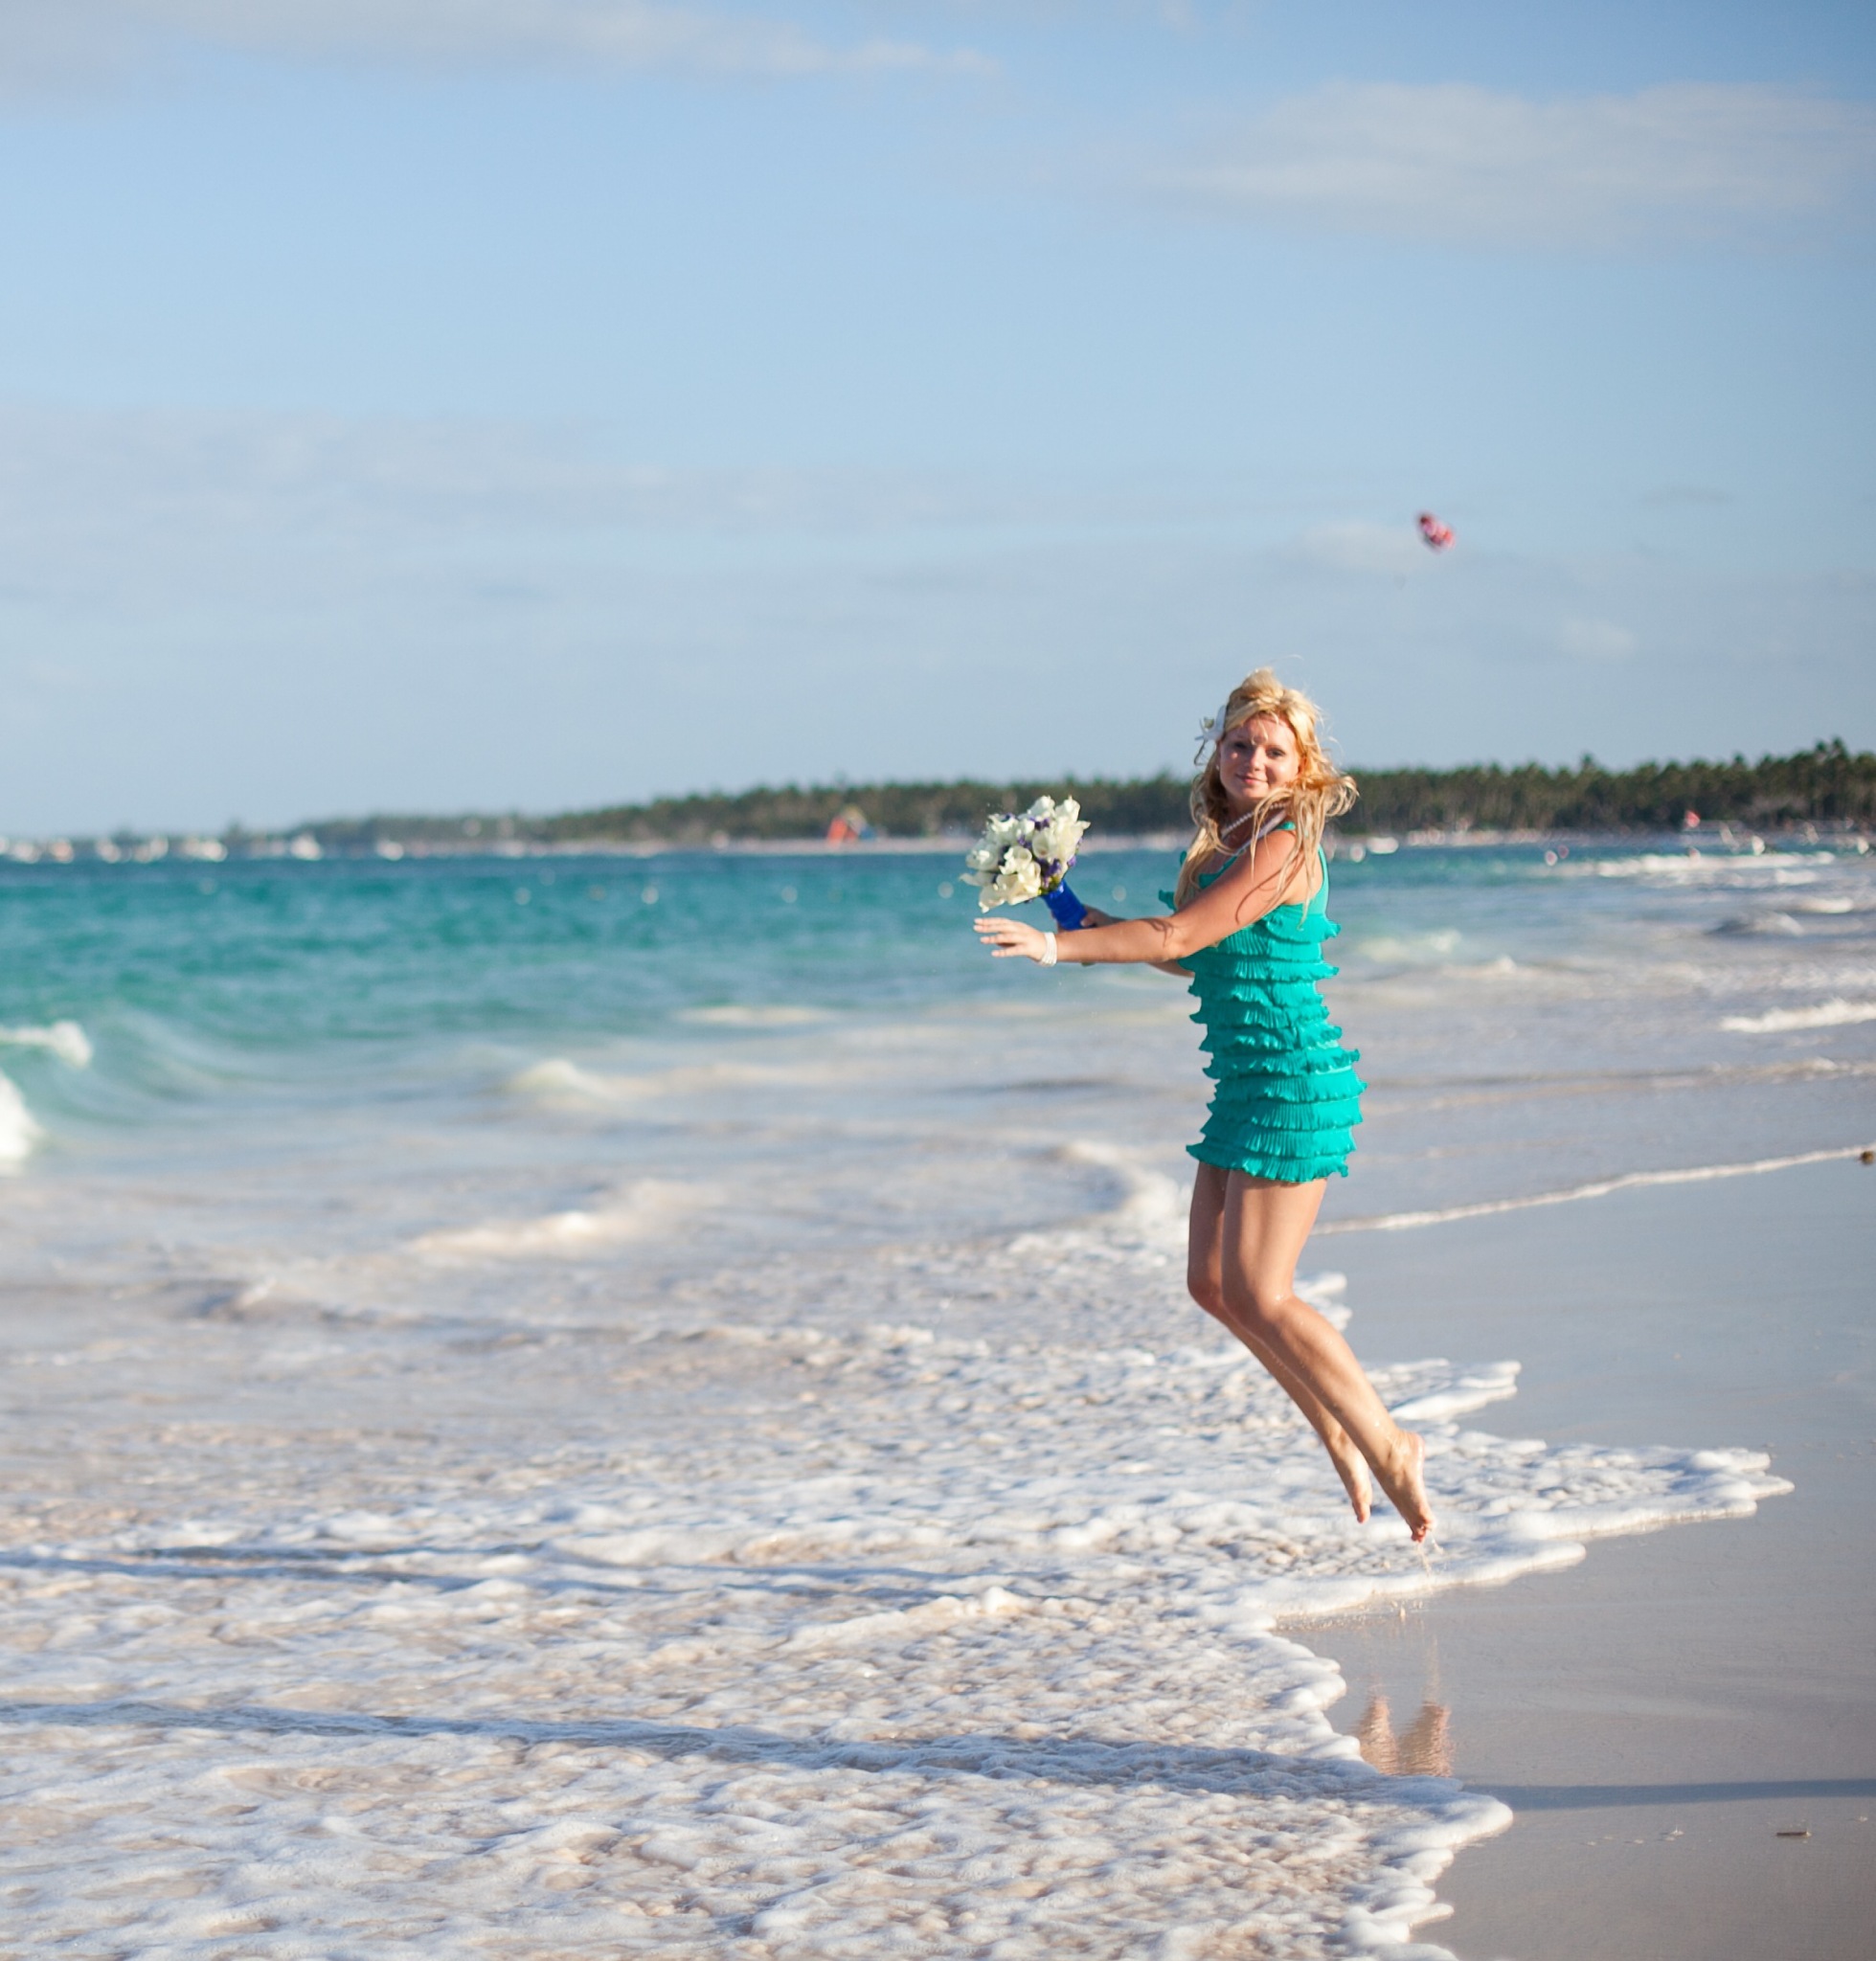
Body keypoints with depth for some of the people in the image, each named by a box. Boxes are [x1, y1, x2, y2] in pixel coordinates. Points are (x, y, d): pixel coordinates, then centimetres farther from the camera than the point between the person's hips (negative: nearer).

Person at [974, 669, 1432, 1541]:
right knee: (1212, 1282, 11)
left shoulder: (1282, 847, -16)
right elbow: (1204, 957, 23)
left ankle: (1386, 1446, 1)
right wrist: (1100, 928, 16)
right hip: (1246, 1084, 10)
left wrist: (1059, 946, -18)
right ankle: (1337, 1433, 21)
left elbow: (1181, 935, -20)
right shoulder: (1233, 845, 13)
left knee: (1260, 1297, -10)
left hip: (1293, 1085, -10)